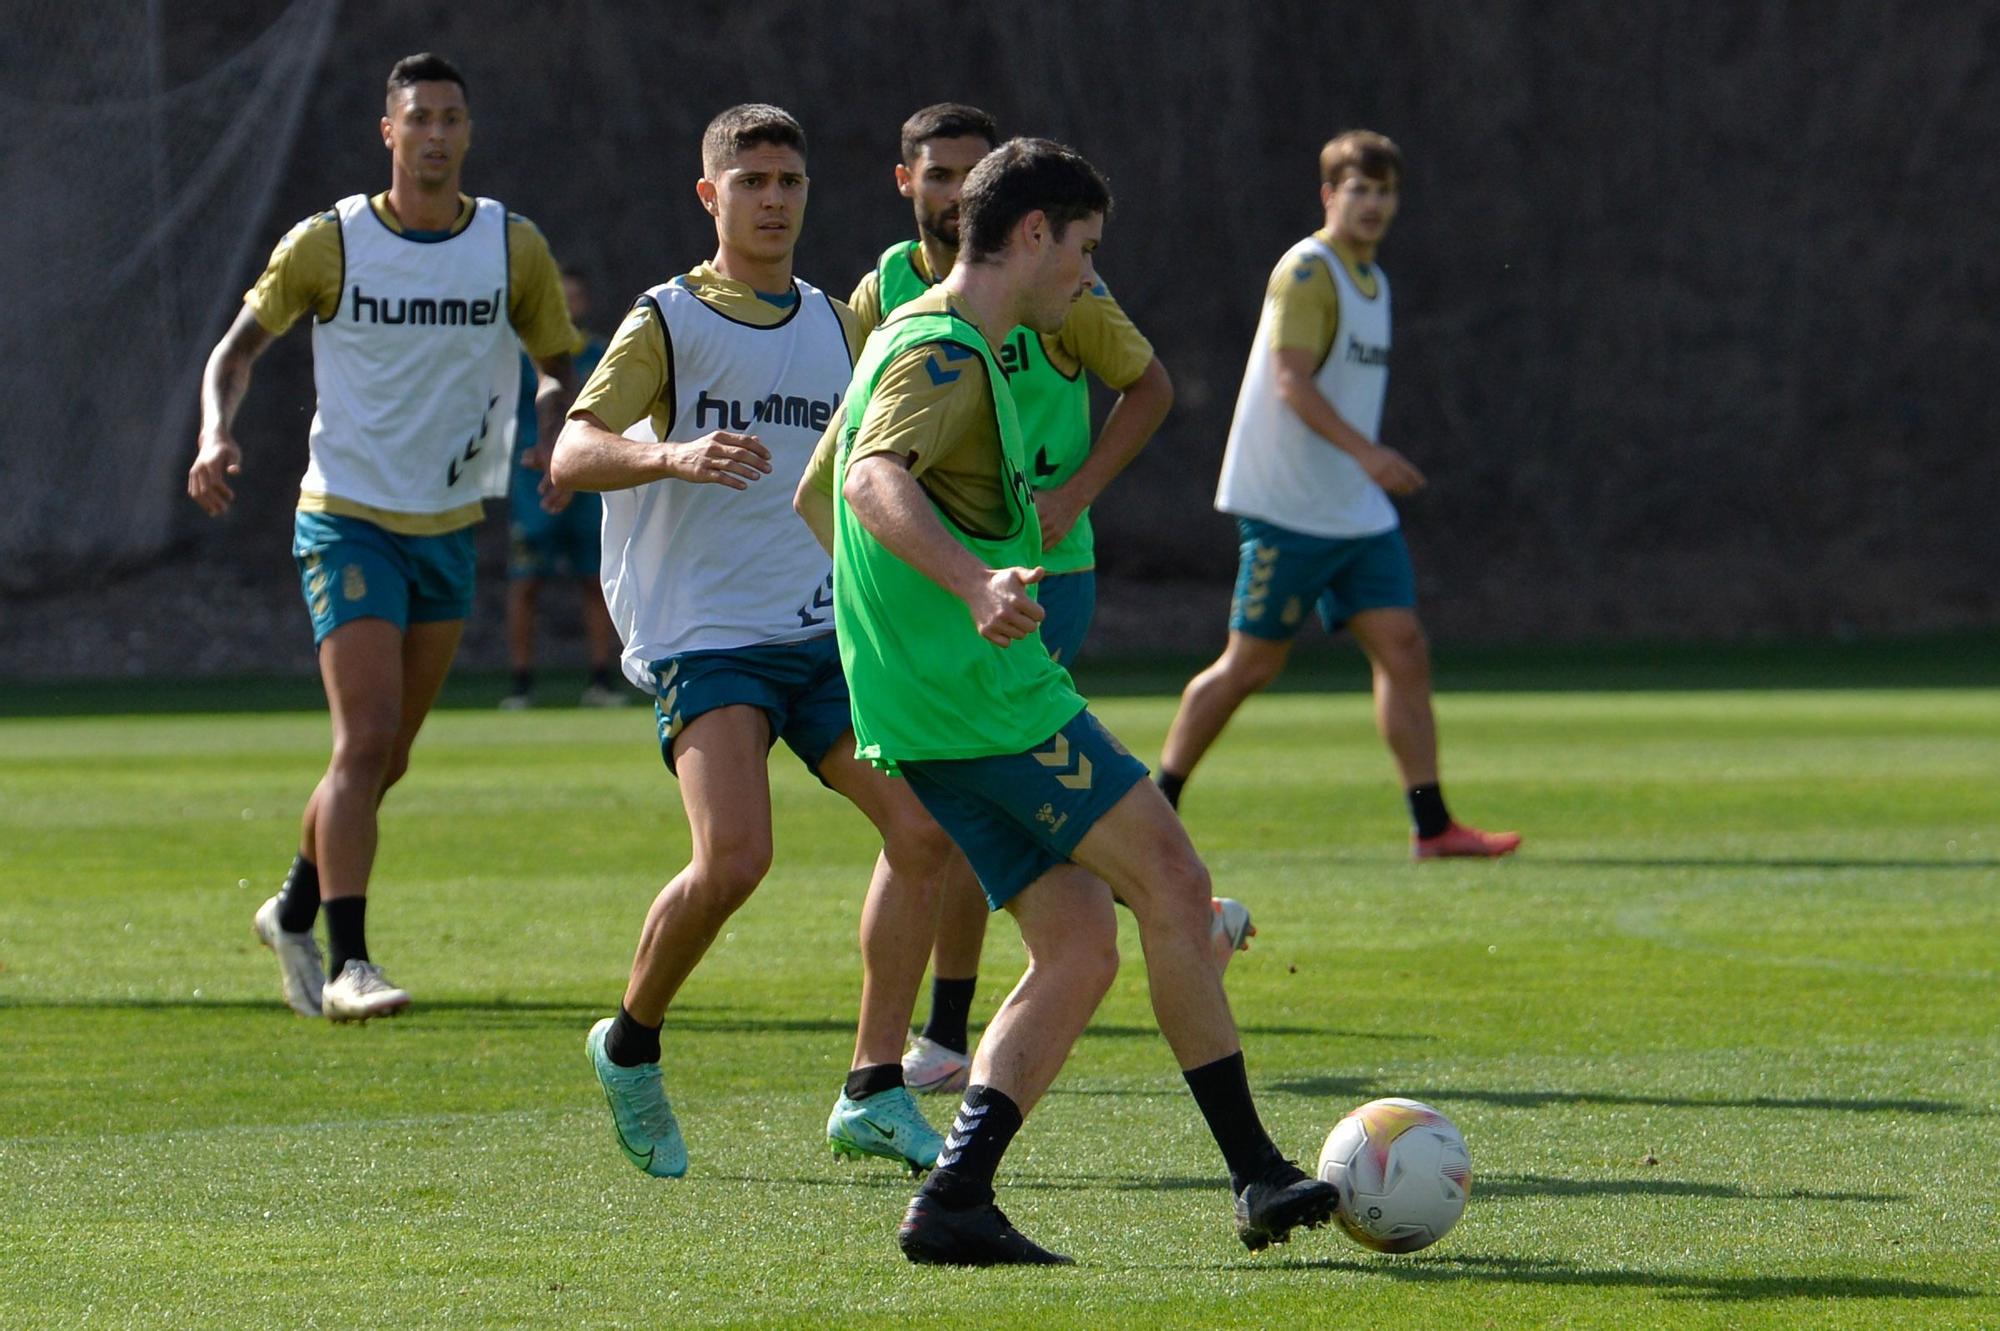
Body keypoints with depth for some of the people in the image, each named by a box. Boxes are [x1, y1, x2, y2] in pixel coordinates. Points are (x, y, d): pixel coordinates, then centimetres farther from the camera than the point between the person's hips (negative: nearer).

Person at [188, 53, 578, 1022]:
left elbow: (558, 368, 10)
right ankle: (348, 964, -20)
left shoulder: (513, 248, 1)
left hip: (450, 531, 4)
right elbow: (241, 343, 5)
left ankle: (294, 909, 35)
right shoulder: (329, 243, -6)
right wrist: (217, 436, -14)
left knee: (384, 758, 13)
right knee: (367, 735, -18)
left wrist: (559, 417, -13)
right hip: (348, 519, -4)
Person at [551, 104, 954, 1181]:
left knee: (923, 828, -10)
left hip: (826, 632, 6)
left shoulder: (837, 325, 15)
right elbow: (573, 454, -15)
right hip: (706, 638, -6)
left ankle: (874, 1095, -1)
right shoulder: (669, 321, -2)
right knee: (733, 858, -22)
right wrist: (672, 456, -34)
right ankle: (630, 1048, 4)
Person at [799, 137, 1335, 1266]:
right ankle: (1257, 1174, -5)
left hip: (920, 713, 10)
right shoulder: (945, 353, -11)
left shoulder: (916, 342, 22)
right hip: (991, 701, -10)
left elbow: (815, 500, 33)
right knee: (1173, 883, -7)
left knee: (1081, 945, 6)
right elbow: (874, 479, -30)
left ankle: (956, 1199, -3)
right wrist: (974, 581, -46)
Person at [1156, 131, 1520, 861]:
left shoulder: (1373, 281, 17)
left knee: (1404, 651, -2)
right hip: (1288, 510, -8)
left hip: (1359, 513, 8)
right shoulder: (1307, 271, -11)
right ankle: (1155, 808, 11)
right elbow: (1291, 380, -22)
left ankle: (1431, 825, -4)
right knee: (1251, 664, -2)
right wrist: (1366, 452, -32)